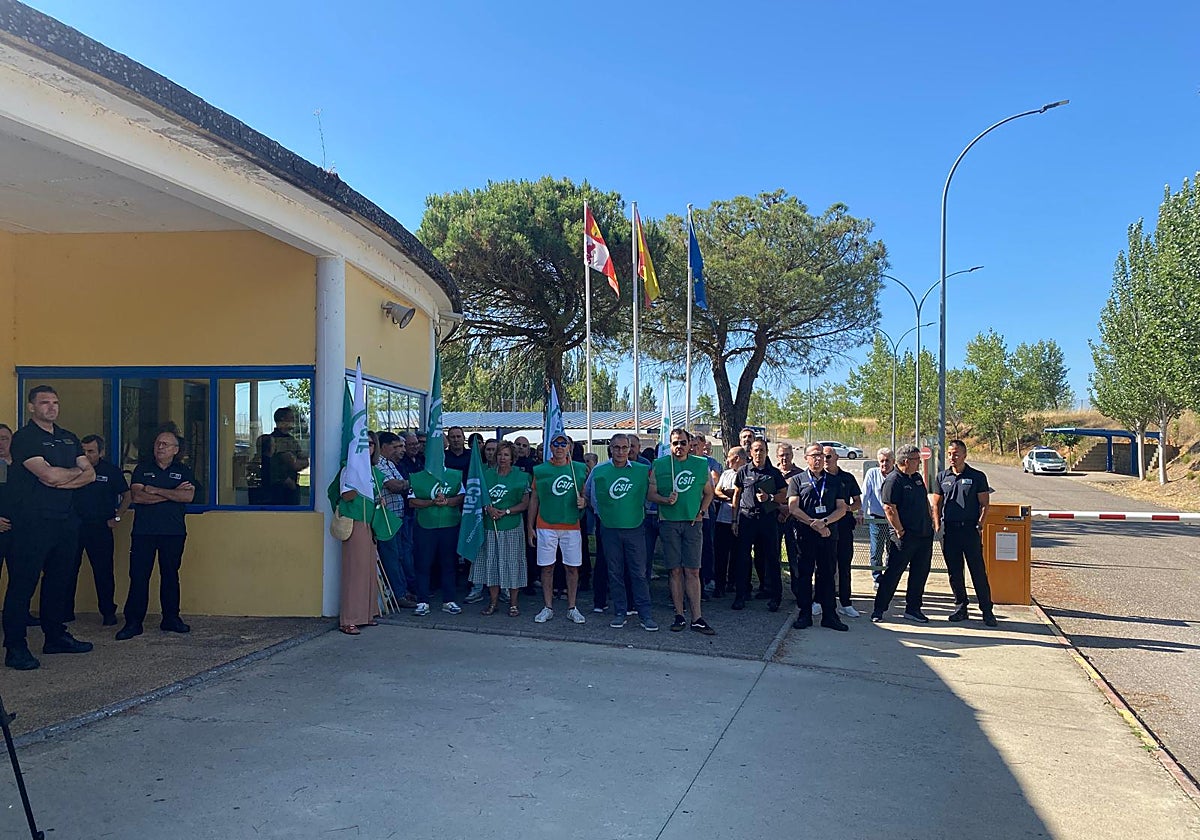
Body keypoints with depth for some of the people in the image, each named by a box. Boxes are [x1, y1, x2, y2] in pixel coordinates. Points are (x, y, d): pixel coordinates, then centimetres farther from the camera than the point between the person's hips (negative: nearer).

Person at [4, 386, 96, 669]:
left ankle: (55, 637, 24)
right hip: (33, 521, -7)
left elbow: (90, 474, 8)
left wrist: (62, 481, -9)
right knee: (23, 583, -2)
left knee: (59, 580, 14)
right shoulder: (24, 438, -7)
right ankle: (15, 647, 2)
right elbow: (47, 475, -19)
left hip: (65, 519, 7)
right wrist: (75, 471, -1)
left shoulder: (68, 438, 16)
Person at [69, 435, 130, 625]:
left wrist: (117, 518, 3)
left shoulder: (111, 470, 2)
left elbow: (127, 496, 10)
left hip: (100, 528, -2)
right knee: (68, 570, 5)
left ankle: (108, 612, 8)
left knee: (103, 571, 0)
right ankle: (66, 611, 15)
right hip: (73, 526, 2)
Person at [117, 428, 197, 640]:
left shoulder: (184, 471, 9)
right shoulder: (142, 469, 9)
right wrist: (172, 493, -9)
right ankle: (133, 622, 3)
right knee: (138, 576, -2)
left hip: (174, 533, 1)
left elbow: (188, 496, -9)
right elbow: (137, 496, -7)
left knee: (170, 575, 8)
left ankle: (170, 619, 16)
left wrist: (156, 491, -11)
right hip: (144, 531, 0)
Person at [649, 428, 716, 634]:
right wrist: (666, 500, -13)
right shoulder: (659, 465, 5)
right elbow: (650, 494, 5)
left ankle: (697, 618, -1)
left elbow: (708, 493, 16)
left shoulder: (701, 464, 9)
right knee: (675, 570, 3)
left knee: (692, 571, -3)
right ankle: (679, 615, 11)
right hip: (669, 522, 0)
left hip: (693, 522, 0)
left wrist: (701, 512, 2)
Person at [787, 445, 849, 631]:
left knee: (828, 574, 4)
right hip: (805, 535, -2)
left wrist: (824, 521, -11)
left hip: (829, 534, 2)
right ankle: (805, 614, 10)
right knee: (804, 574, 2)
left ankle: (829, 615, 11)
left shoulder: (833, 481, 13)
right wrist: (814, 524, -12)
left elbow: (842, 508, 6)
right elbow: (793, 508, -3)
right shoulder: (797, 480, 7)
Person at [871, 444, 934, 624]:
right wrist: (900, 532, -17)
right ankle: (879, 609, 6)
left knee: (920, 573, 11)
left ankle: (913, 609, 22)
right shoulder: (893, 480, -14)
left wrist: (930, 521, 15)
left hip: (924, 535, 8)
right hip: (904, 537, -8)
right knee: (893, 573, -3)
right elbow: (889, 508, -18)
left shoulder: (917, 478, 13)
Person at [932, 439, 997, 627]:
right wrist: (937, 525, 2)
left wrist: (980, 525, -9)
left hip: (970, 529, -3)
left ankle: (987, 611, 4)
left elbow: (984, 504, 2)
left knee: (978, 571, -3)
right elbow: (936, 504, 14)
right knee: (954, 572, 8)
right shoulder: (942, 477, 10)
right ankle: (961, 607, 19)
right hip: (950, 530, 3)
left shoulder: (977, 477, 2)